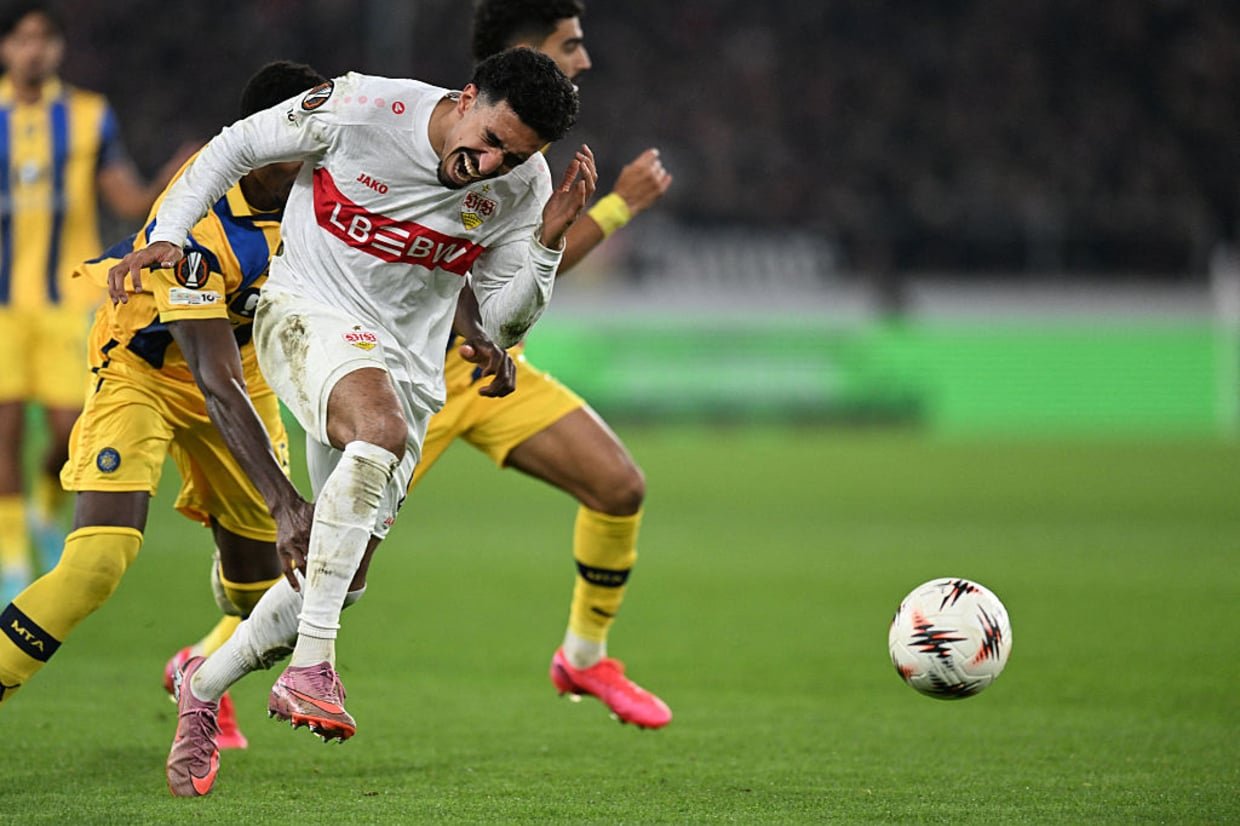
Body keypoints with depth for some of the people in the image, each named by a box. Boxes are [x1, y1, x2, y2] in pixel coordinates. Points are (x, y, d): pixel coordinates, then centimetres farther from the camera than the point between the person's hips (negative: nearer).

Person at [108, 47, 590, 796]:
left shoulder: (521, 188, -7)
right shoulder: (361, 110, -18)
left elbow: (505, 322, 0)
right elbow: (236, 147, -4)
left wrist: (550, 240, -16)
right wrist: (167, 237, -9)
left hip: (408, 364, 5)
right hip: (309, 313, -5)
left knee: (343, 574, 2)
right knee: (382, 428, -38)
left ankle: (203, 687, 27)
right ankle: (310, 667, -42)